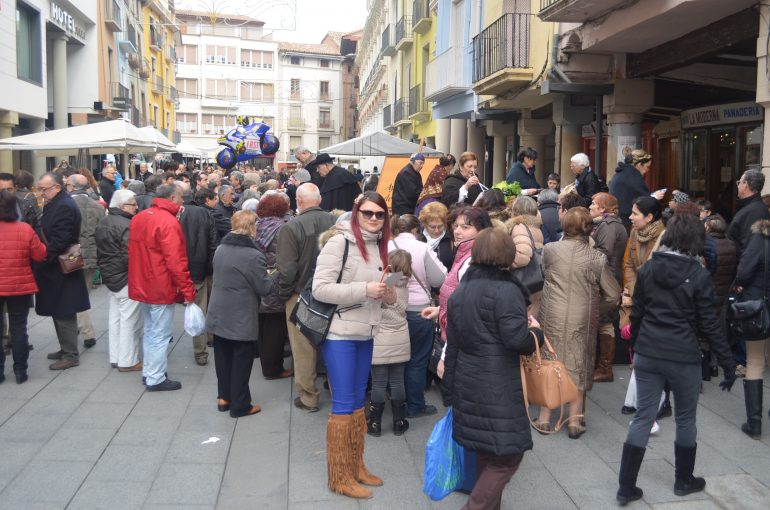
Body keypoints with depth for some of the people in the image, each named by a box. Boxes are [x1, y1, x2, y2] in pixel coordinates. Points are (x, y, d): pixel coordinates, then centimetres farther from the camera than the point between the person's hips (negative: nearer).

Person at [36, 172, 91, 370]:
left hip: (60, 270, -10)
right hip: (56, 267, 10)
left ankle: (71, 355, 6)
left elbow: (59, 241, -25)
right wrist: (43, 259, 8)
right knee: (59, 312, 17)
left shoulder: (64, 207, -19)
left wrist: (43, 258, -21)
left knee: (64, 313, -2)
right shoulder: (55, 204, 12)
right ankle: (66, 349, 28)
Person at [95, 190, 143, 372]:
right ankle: (128, 361, 7)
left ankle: (115, 357, 25)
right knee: (129, 320, -1)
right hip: (126, 278, -10)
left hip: (109, 276, 10)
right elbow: (130, 255, -25)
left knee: (115, 318, 16)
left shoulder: (103, 222, 10)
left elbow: (100, 251, 18)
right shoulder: (126, 225, -21)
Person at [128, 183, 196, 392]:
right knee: (160, 335, 3)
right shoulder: (169, 222, -20)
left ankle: (148, 371, 30)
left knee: (150, 331, 20)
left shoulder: (138, 218, 6)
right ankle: (156, 379, 11)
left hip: (142, 286, 8)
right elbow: (176, 262, -23)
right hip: (162, 288, -8)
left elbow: (135, 252, 15)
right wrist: (188, 290, -19)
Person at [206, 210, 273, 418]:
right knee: (241, 361, 4)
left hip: (219, 314, 7)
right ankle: (240, 405, 13)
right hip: (241, 319, -7)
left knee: (223, 357, 17)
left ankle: (224, 397, 28)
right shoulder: (253, 255, -21)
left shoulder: (221, 249, 4)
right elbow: (264, 288, -16)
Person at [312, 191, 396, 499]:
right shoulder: (339, 243, -13)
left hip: (365, 334, 8)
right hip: (339, 334, -7)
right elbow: (320, 289, -20)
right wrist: (365, 290, -23)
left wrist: (386, 296, -1)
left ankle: (356, 466, 29)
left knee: (358, 401, 16)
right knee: (343, 404, 0)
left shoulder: (380, 246, 10)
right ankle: (340, 476, 14)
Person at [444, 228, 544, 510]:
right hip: (498, 387, -8)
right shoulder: (506, 290, -13)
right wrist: (536, 331, 2)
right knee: (507, 454, 2)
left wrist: (451, 387, 20)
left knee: (485, 451, 19)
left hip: (467, 383, 8)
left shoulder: (460, 291, 11)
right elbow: (518, 341, -20)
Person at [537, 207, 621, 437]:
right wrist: (596, 311, 15)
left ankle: (544, 418, 20)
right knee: (578, 365, 12)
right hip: (582, 320, 0)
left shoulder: (549, 250, -7)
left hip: (552, 317, 0)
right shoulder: (597, 257, -6)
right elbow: (613, 294, 0)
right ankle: (575, 421, 17)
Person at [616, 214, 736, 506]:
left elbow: (636, 314, 7)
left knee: (643, 417, 9)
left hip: (647, 355, 3)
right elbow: (709, 325, -8)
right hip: (683, 357, -3)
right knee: (685, 419, 17)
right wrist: (728, 363, 0)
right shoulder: (698, 275, -10)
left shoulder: (648, 268, 2)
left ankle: (626, 487, 10)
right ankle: (684, 481, 32)